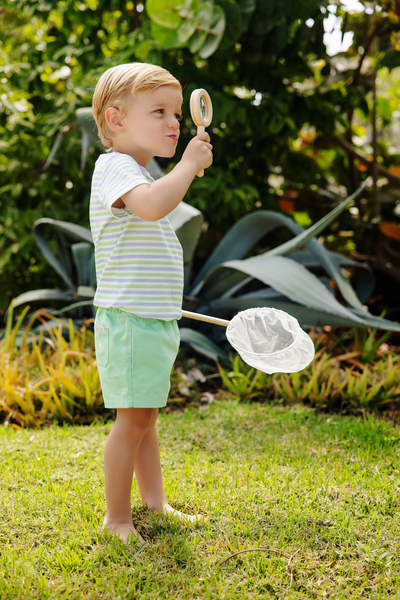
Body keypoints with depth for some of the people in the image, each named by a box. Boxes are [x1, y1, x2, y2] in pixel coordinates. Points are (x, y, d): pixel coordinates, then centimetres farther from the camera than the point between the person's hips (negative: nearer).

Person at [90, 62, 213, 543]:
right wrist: (190, 163, -24)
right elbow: (153, 205, -36)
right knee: (133, 418, -5)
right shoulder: (114, 167, -13)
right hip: (128, 319, -10)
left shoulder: (139, 174, 19)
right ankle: (117, 518, 7)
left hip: (153, 319, 10)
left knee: (145, 417, 17)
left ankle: (155, 504, 27)